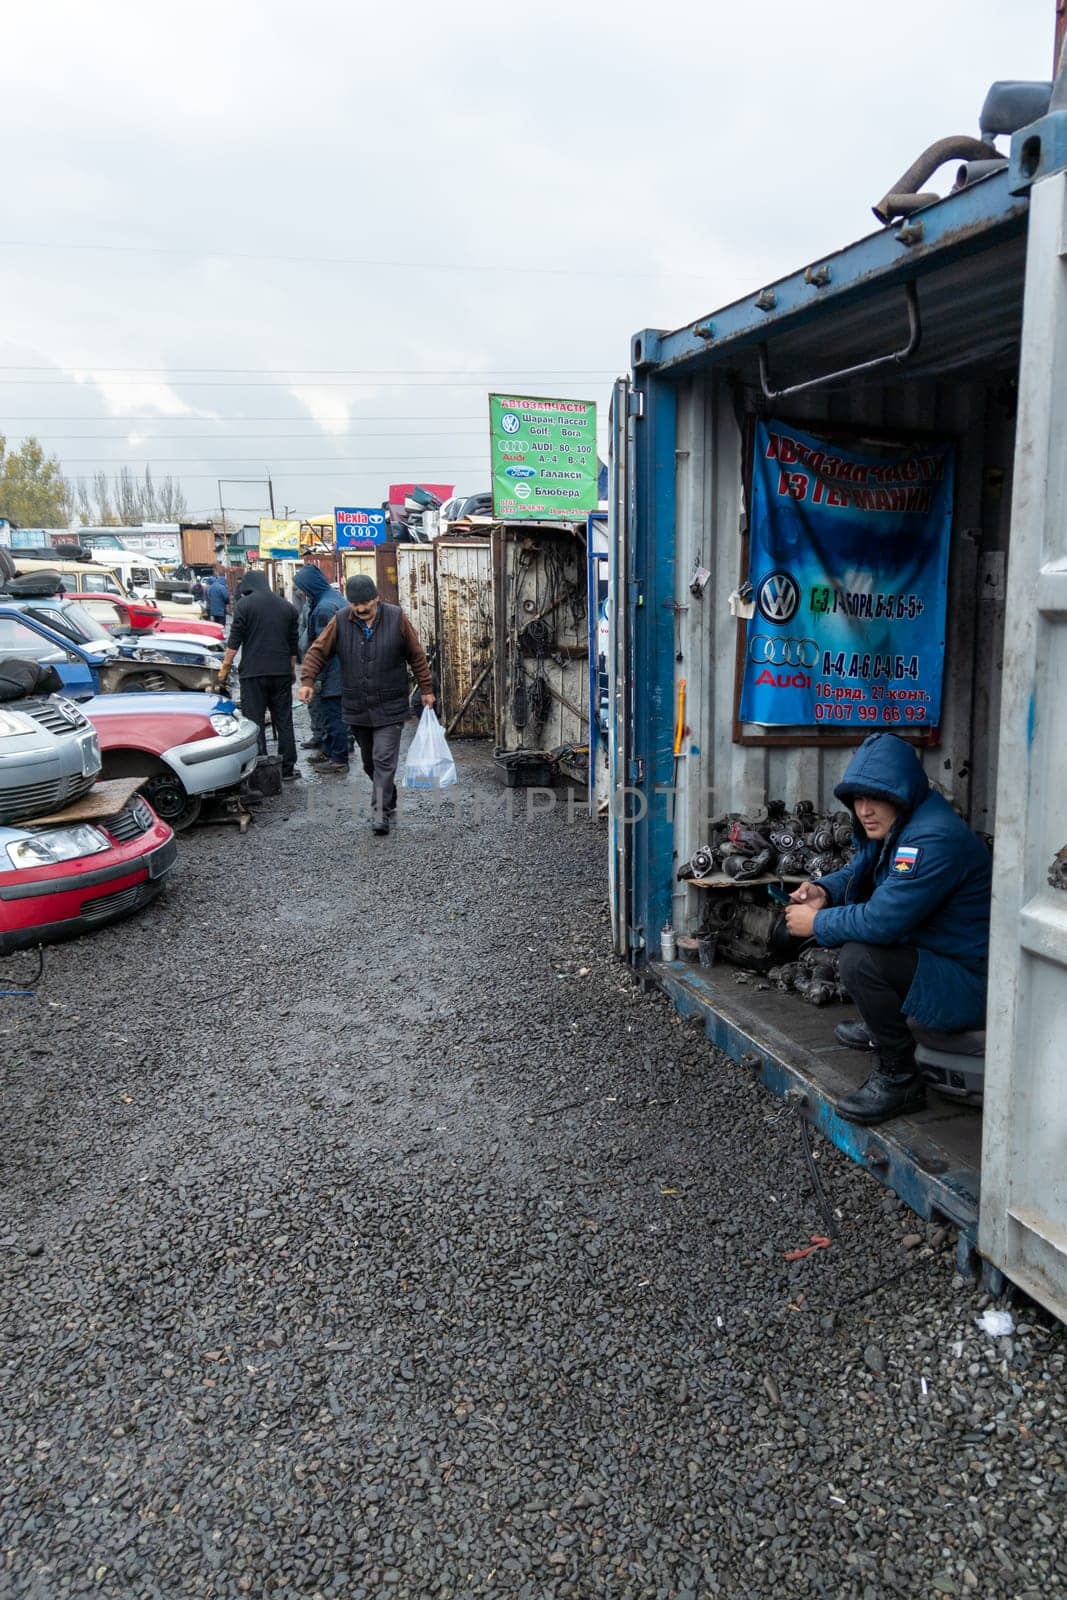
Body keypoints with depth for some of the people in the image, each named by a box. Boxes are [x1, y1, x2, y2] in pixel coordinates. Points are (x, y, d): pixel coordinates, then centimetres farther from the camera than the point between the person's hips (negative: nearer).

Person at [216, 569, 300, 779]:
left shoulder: (244, 604, -3)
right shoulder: (287, 606, 12)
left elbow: (234, 640, -7)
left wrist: (224, 668, -3)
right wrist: (292, 670, 24)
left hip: (253, 672, -4)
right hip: (282, 673, 4)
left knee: (255, 722, 1)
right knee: (284, 721, 11)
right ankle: (287, 768, 14)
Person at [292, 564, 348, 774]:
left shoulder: (324, 607, -20)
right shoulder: (333, 597, 11)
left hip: (331, 672, -10)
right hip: (337, 670, 10)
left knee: (332, 714, -2)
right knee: (328, 712, 19)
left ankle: (339, 760, 5)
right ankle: (329, 751, 30)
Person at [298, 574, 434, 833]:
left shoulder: (396, 618, -5)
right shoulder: (340, 622, -1)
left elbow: (416, 656, 3)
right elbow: (318, 651, 1)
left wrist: (426, 689, 5)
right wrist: (307, 680, -14)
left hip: (389, 708, -3)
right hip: (356, 708, 3)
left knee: (384, 760, -11)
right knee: (369, 762, 14)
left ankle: (381, 813, -9)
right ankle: (389, 802, 32)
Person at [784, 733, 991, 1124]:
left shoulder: (933, 840, -28)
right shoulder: (893, 826, 4)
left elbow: (880, 921, -32)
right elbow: (858, 872, 20)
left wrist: (815, 924, -17)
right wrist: (824, 891, -3)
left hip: (969, 984, -10)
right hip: (928, 951, 10)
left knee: (859, 958, -29)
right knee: (842, 916, 16)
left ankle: (899, 1078, -12)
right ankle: (881, 1026, 27)